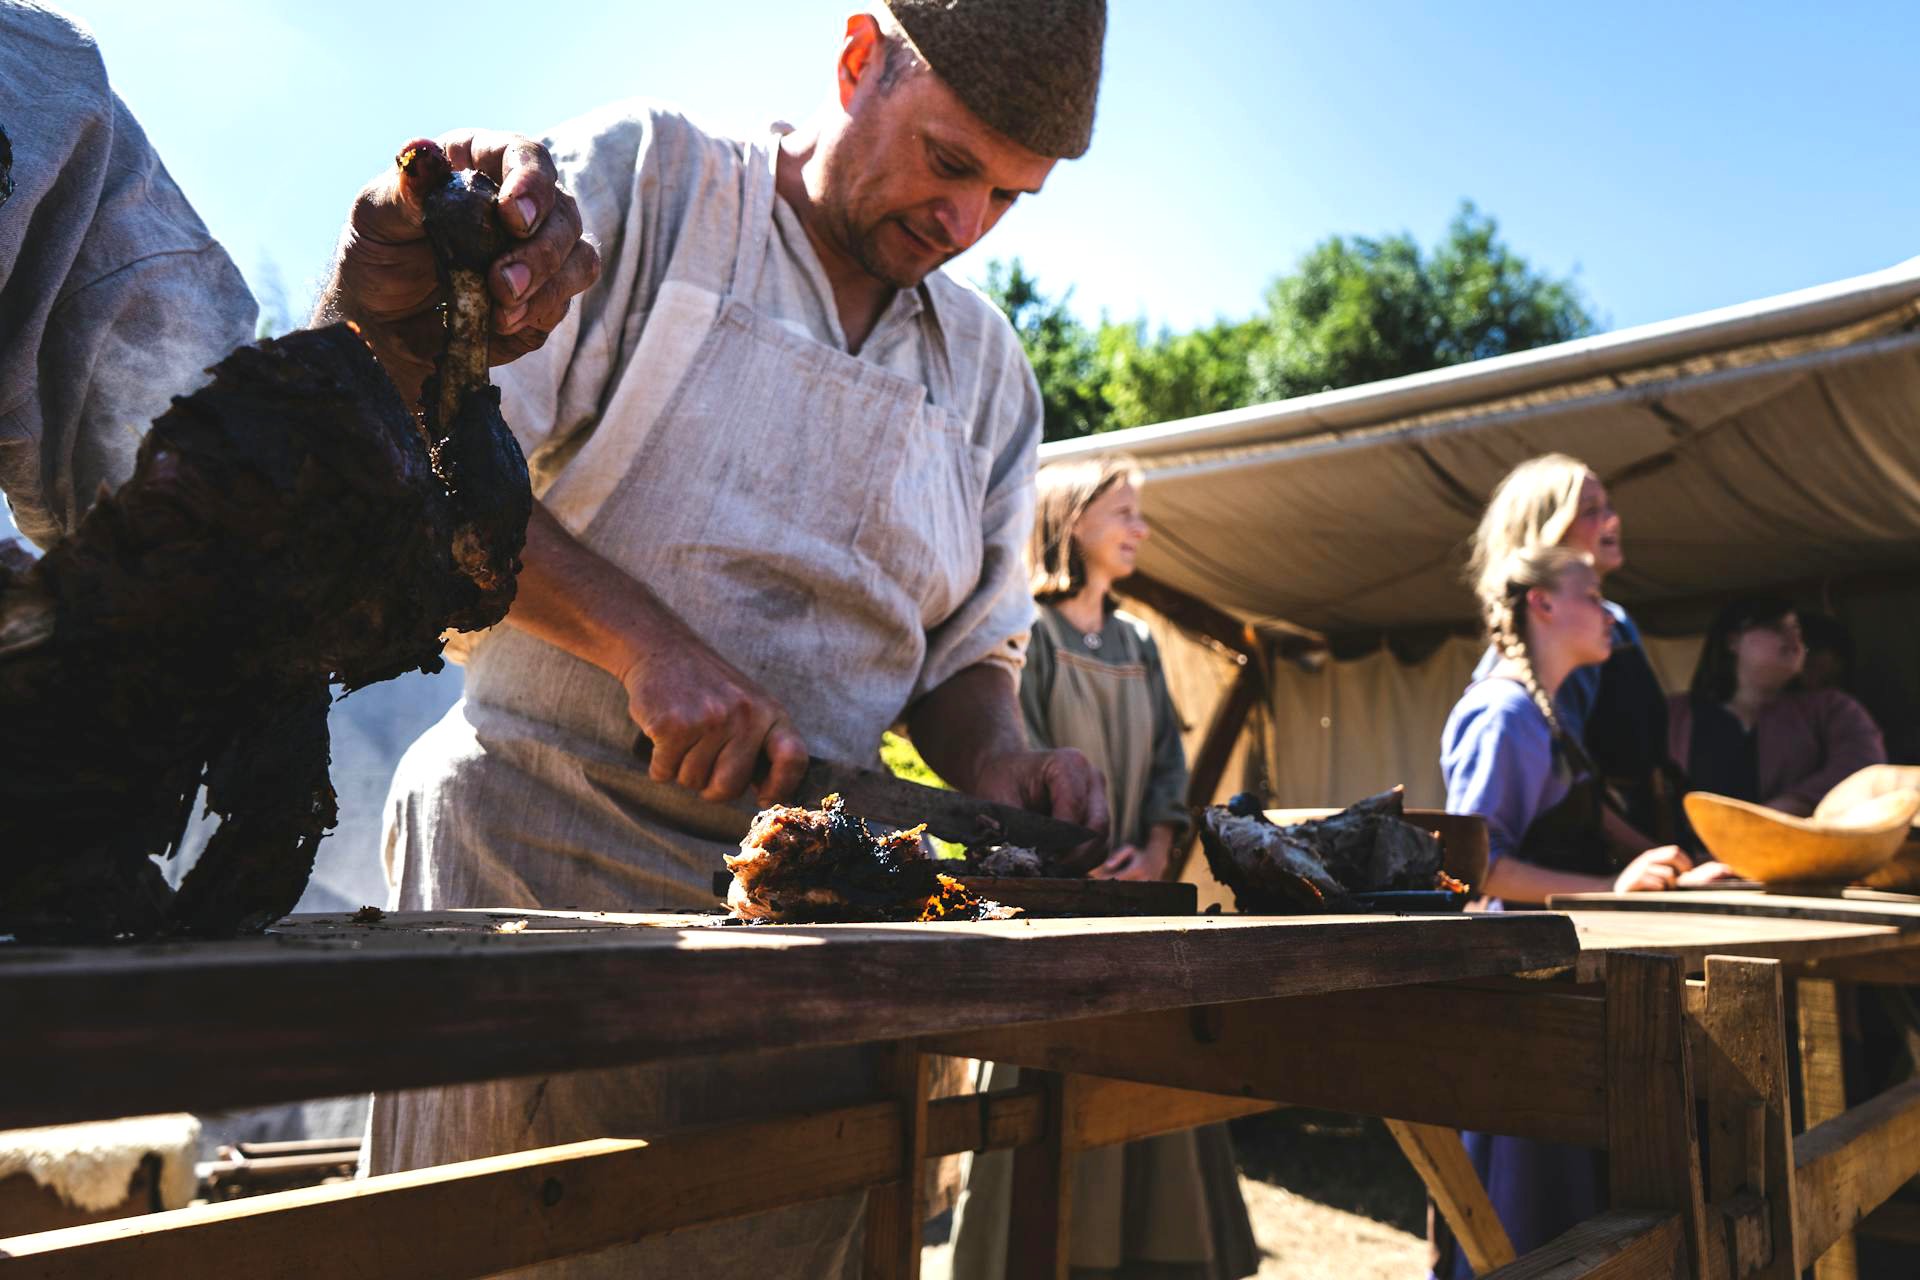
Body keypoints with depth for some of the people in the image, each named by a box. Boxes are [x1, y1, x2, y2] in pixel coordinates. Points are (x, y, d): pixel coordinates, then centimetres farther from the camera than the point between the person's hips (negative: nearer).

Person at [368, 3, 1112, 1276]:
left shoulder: (989, 367, 14)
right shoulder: (639, 177, -1)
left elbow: (968, 645, 17)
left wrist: (998, 755, -5)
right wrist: (642, 637, -20)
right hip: (541, 849, -3)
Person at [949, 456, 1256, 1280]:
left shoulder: (1137, 644, 16)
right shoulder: (1028, 632, -4)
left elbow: (1169, 761, 12)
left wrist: (1154, 852, -5)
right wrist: (1081, 873, -17)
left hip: (1136, 898, 6)